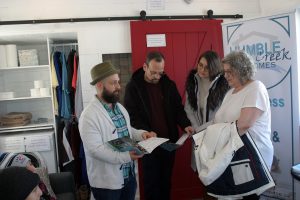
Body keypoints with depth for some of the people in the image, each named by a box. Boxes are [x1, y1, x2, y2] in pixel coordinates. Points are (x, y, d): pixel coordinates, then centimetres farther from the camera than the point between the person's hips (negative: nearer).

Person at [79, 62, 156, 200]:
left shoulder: (120, 108, 7)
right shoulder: (89, 116, -20)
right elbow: (95, 150, -26)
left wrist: (141, 134, -1)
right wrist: (126, 156, -32)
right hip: (106, 182, -7)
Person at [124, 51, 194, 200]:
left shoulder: (169, 84, 4)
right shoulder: (133, 86, -6)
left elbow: (178, 108, 8)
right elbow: (132, 115, -9)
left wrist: (185, 124, -12)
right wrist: (147, 132, -23)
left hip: (169, 140, 3)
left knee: (166, 179, 14)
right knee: (151, 180, 6)